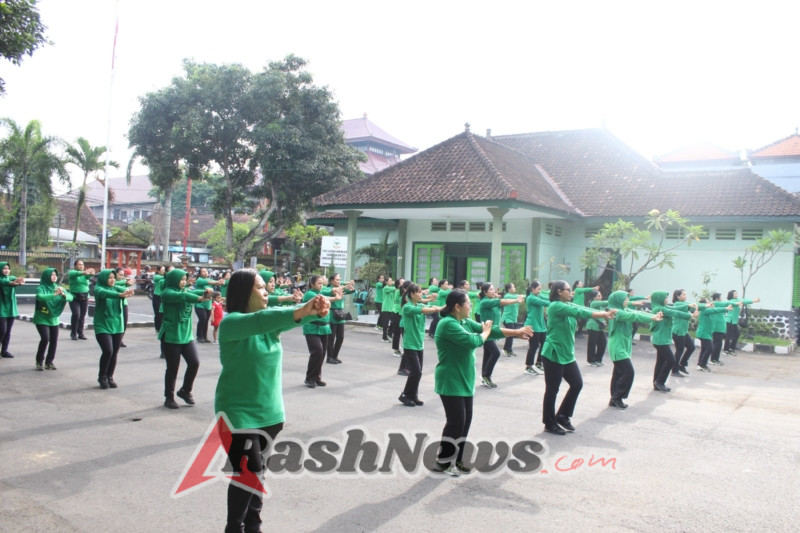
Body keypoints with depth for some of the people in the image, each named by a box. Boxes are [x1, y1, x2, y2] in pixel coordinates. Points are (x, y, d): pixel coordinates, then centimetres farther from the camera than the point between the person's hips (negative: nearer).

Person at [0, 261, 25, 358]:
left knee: (8, 331, 7)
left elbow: (16, 281, -16)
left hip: (11, 309, 4)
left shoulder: (12, 278, 6)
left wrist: (20, 281, -42)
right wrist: (12, 283, -51)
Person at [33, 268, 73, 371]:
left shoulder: (58, 288, 4)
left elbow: (70, 297, -6)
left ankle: (49, 362, 15)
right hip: (42, 319, -5)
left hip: (54, 319, 5)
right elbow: (40, 297, -32)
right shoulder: (41, 288, -10)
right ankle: (39, 361, 1)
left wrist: (63, 294, -27)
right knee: (45, 338, -16)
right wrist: (54, 294, -42)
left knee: (54, 341, 1)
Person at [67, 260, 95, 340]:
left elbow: (88, 276, -15)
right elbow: (75, 273, -24)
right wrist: (84, 272, -45)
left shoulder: (85, 274, 9)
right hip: (74, 297, -3)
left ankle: (80, 333, 11)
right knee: (76, 315, -13)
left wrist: (91, 273, -41)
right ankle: (73, 333, 2)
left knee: (82, 316, 1)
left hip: (84, 297, 3)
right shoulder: (72, 272, 0)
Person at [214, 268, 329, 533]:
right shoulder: (231, 322, -15)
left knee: (258, 472, 15)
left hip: (269, 412, 6)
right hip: (239, 414, -6)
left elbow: (291, 316, -13)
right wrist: (301, 311, -48)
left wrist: (317, 310, -36)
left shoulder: (269, 318, 4)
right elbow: (259, 321, -35)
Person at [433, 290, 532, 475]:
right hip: (450, 382, -9)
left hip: (464, 381, 9)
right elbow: (473, 341, -26)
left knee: (465, 420, 12)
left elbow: (491, 329, 8)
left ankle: (455, 460, 23)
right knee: (456, 421, -5)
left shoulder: (466, 322, 8)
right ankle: (442, 462, 8)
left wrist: (516, 333, 2)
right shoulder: (448, 324, -21)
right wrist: (486, 332, -7)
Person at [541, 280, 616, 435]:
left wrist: (606, 313, -15)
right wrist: (604, 314, -22)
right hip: (553, 355, -9)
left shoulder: (569, 305, 12)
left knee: (577, 384, 11)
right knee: (552, 390, 1)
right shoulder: (555, 306, -15)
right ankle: (550, 424, 14)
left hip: (567, 354, 9)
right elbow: (580, 312, -23)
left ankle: (563, 416, 25)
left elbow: (585, 310, -1)